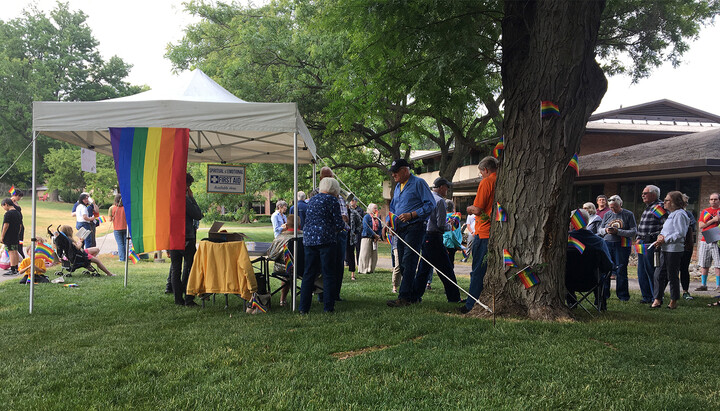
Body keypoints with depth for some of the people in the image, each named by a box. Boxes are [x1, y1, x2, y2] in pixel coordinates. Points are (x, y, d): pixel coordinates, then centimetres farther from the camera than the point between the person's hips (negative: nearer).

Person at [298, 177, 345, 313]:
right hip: (326, 239, -6)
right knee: (328, 274, 1)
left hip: (308, 238, 6)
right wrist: (340, 226, 17)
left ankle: (303, 307, 7)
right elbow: (339, 224, -7)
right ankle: (328, 306, 1)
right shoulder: (332, 200, -4)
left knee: (308, 273, 8)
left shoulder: (312, 199, 17)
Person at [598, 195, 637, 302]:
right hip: (607, 244, 3)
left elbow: (633, 231, -6)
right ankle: (604, 293, 14)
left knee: (621, 270, -2)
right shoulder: (607, 214, 13)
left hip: (622, 245, -3)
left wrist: (618, 231, -16)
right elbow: (599, 230, 14)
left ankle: (623, 295, 8)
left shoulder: (628, 215, 1)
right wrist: (605, 230, -9)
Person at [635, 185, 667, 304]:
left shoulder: (658, 207, -12)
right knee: (642, 273, 13)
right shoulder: (648, 207, 19)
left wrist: (658, 240, -20)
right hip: (643, 244, 10)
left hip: (651, 245, -10)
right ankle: (647, 297, 21)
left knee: (651, 272, -5)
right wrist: (639, 239, 17)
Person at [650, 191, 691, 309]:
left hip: (675, 250, -9)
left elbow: (680, 233, -20)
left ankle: (673, 301, 10)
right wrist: (660, 236, 4)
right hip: (666, 250, 10)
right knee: (659, 274, 6)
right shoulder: (671, 214, 18)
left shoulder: (679, 214, -13)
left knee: (672, 276, 0)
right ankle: (657, 299, 9)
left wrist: (665, 239, -16)